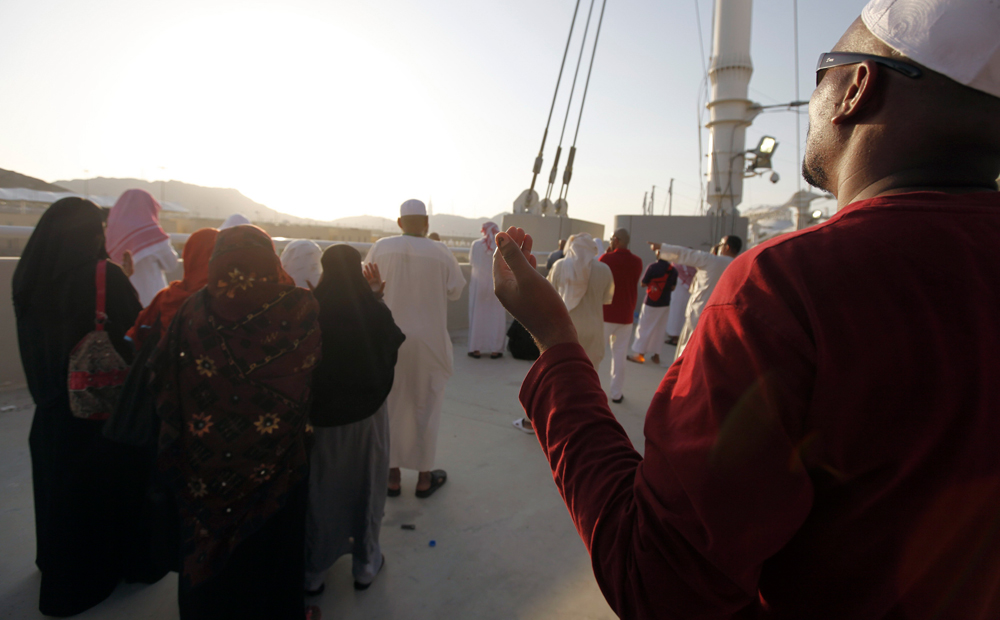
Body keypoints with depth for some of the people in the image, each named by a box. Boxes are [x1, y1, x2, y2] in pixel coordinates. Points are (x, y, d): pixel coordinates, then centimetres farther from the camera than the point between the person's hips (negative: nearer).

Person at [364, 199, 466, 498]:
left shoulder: (380, 247, -6)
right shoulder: (440, 252, -10)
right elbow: (455, 291, 1)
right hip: (427, 342, -2)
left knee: (390, 406, 15)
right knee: (425, 407, 12)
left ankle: (392, 475, 24)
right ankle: (424, 477, 22)